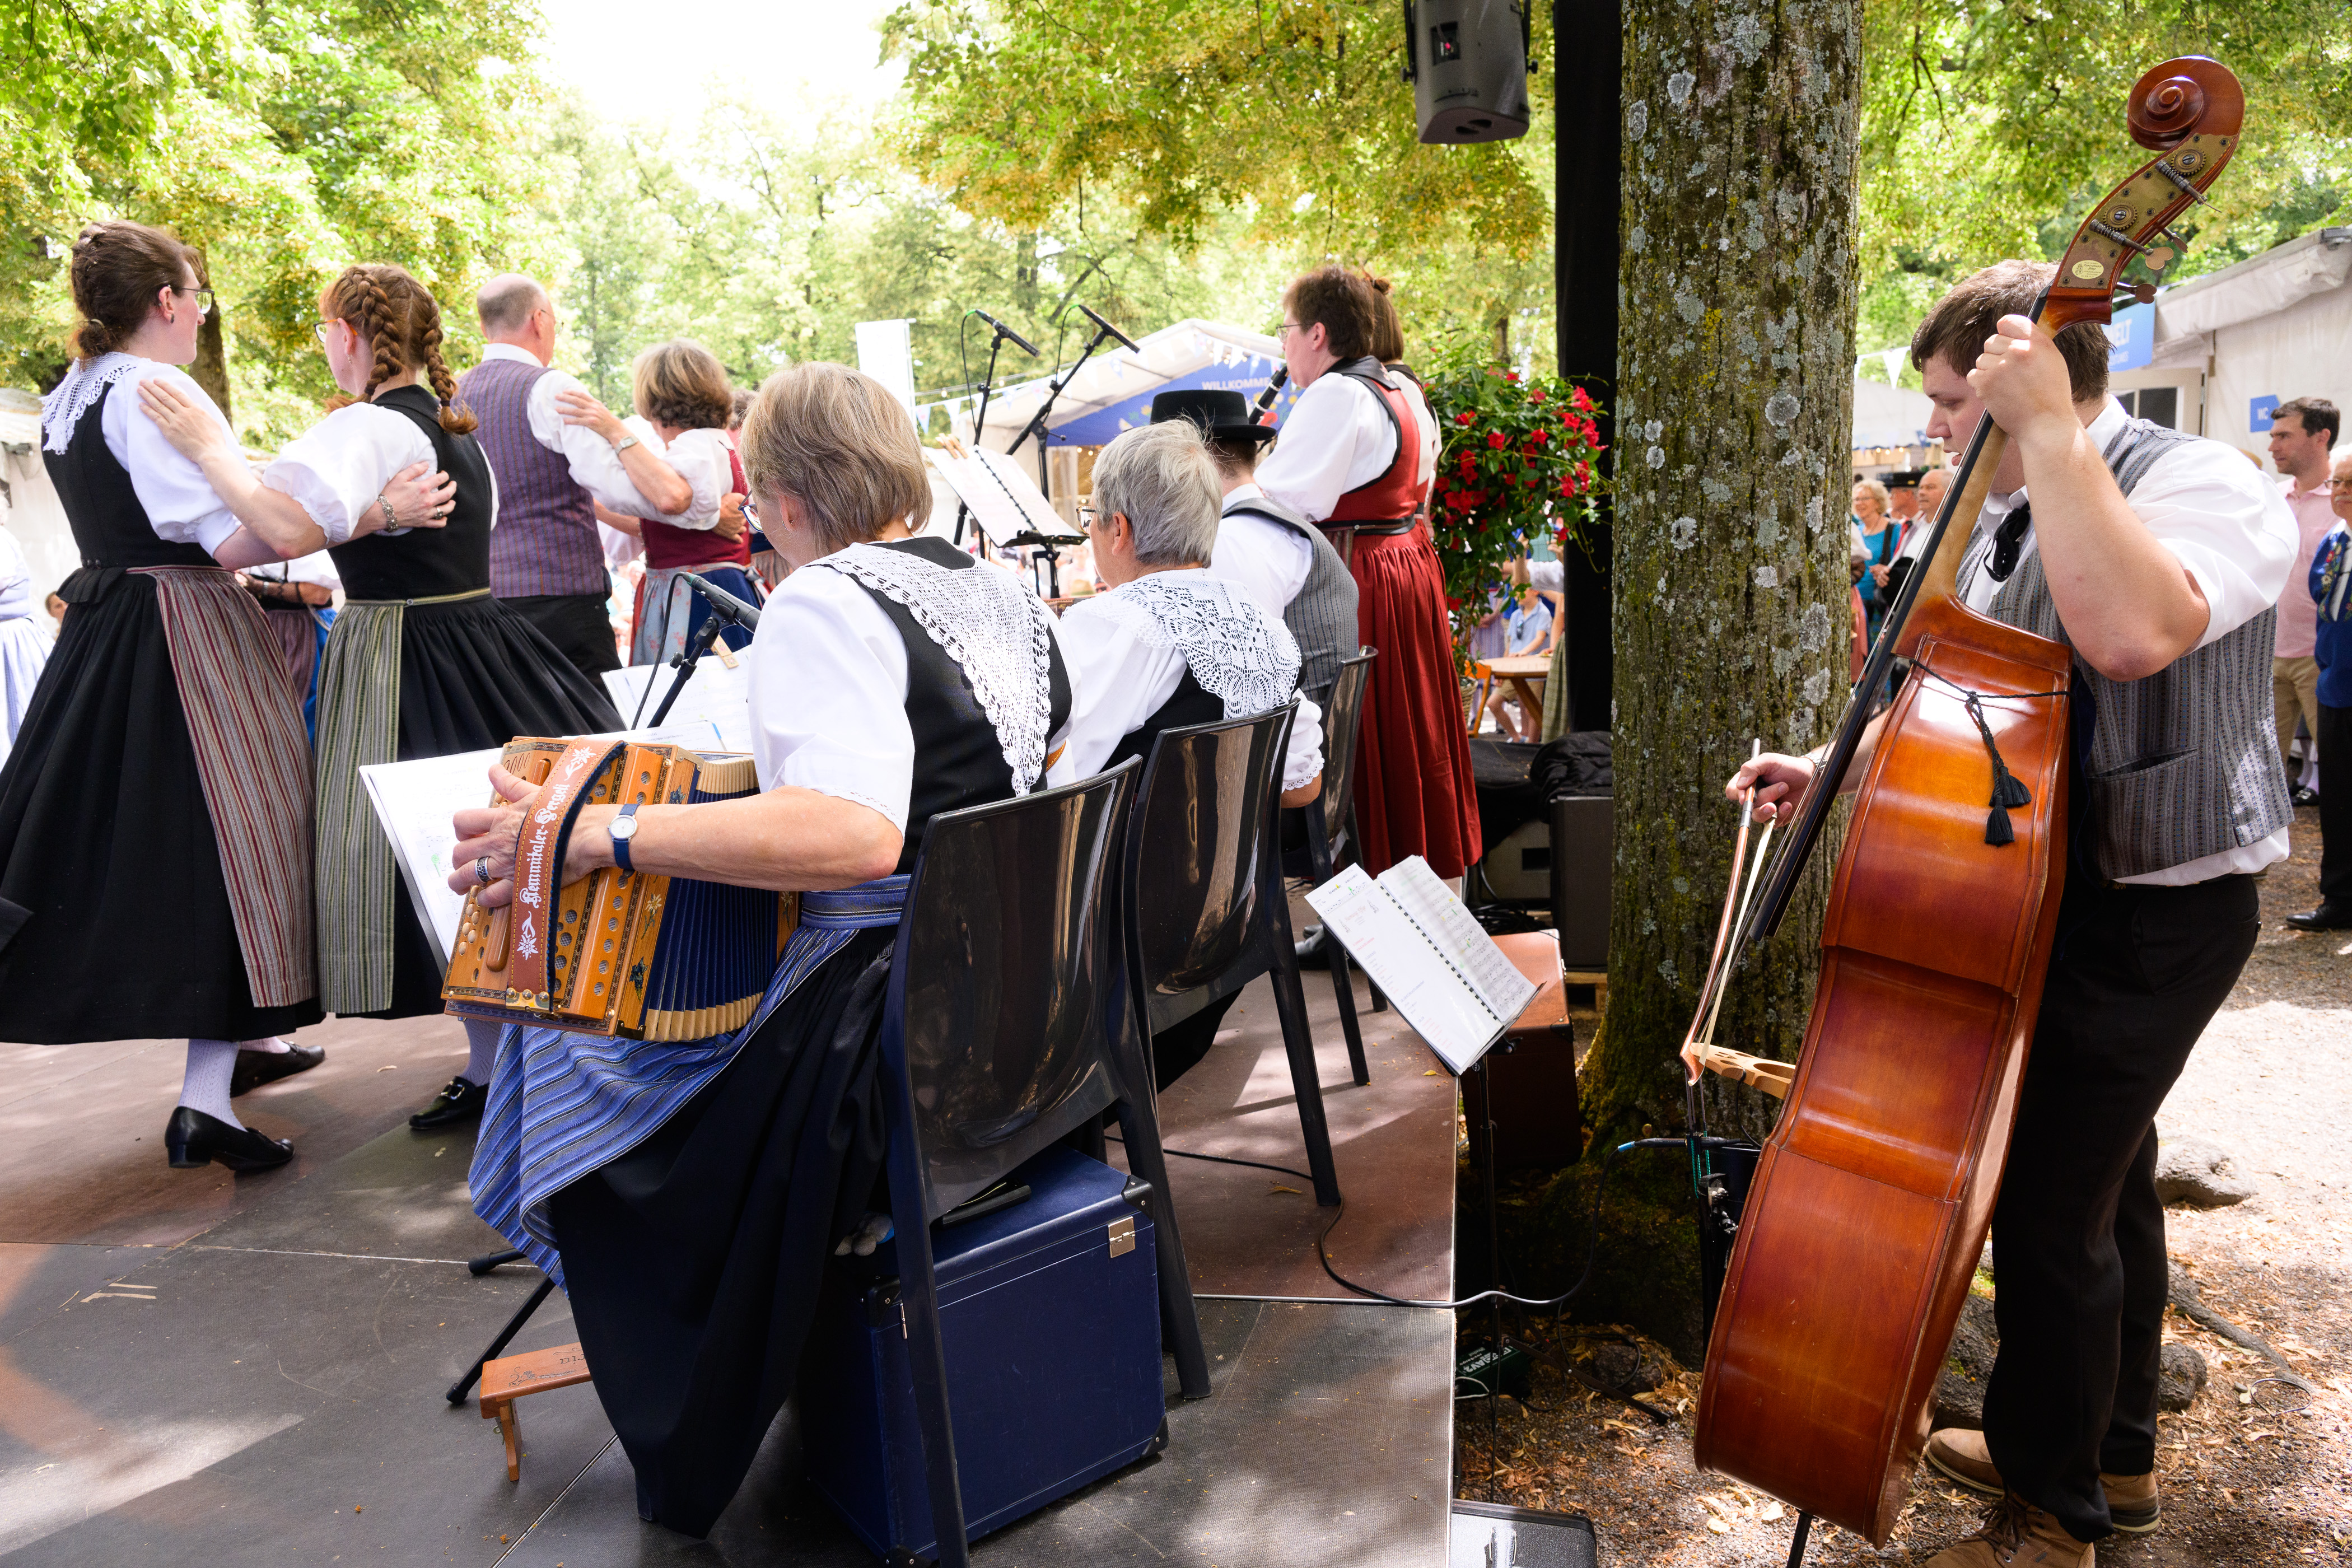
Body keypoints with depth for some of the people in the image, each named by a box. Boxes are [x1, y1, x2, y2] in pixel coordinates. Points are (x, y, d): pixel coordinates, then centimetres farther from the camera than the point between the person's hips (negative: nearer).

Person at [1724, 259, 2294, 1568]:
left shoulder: (2202, 484, -17)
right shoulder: (2011, 524, 11)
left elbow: (2134, 632, -40)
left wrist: (2053, 430, -33)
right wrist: (1834, 768, 8)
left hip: (2156, 914, -9)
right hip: (2055, 895, 9)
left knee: (2052, 1208, -6)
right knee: (2102, 1177, 22)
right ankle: (2112, 1454, 42)